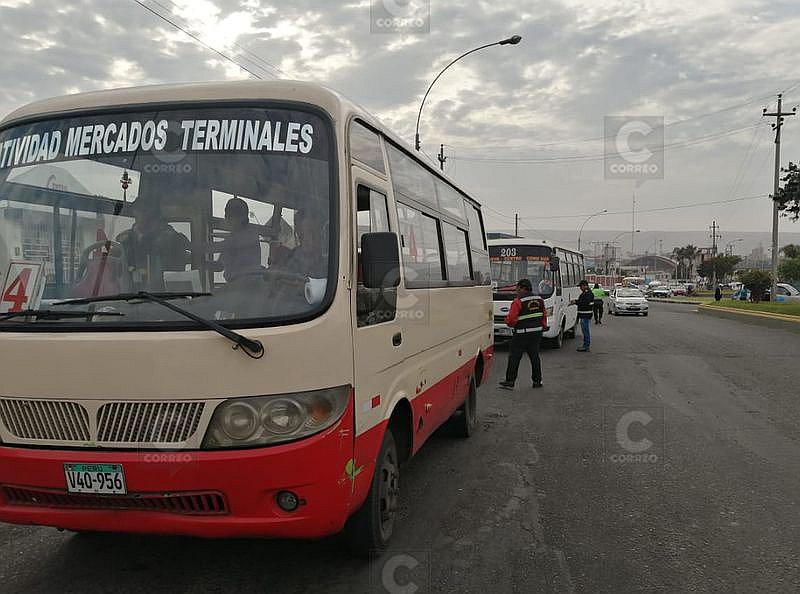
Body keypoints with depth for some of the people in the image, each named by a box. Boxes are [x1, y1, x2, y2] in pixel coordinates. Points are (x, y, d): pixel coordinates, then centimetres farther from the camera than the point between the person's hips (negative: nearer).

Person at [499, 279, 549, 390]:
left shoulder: (518, 302, -14)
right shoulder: (539, 300, 7)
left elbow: (511, 320, -16)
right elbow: (544, 315, 16)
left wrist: (508, 321, 5)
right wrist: (543, 326, 27)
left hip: (522, 334, -6)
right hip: (537, 332, 6)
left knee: (514, 357, 0)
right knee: (534, 356, 15)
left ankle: (510, 381, 1)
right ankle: (537, 381, 19)